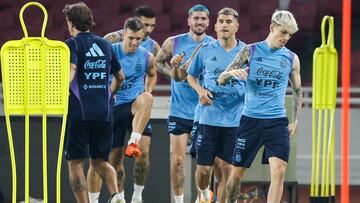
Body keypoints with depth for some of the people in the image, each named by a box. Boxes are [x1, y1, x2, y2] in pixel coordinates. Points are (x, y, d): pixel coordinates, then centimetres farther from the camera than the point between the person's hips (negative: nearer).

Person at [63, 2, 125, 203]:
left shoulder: (73, 44, -3)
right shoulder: (105, 44, 14)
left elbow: (70, 71, -21)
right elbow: (120, 77, 24)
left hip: (79, 112, -5)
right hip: (104, 113, 5)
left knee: (75, 163, 5)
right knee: (100, 162, 15)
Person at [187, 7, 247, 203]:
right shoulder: (206, 50, 4)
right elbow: (191, 75, 16)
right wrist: (200, 90, -2)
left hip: (235, 120, 0)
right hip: (209, 118, 0)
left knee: (227, 169, -1)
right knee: (203, 168, 1)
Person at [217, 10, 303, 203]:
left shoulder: (291, 59, 6)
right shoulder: (250, 51, 1)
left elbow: (297, 91, 18)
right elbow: (221, 79, 1)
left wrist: (295, 121, 10)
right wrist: (232, 73, -21)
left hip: (277, 122, 0)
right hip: (250, 120, 0)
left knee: (279, 171, -16)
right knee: (237, 172, 6)